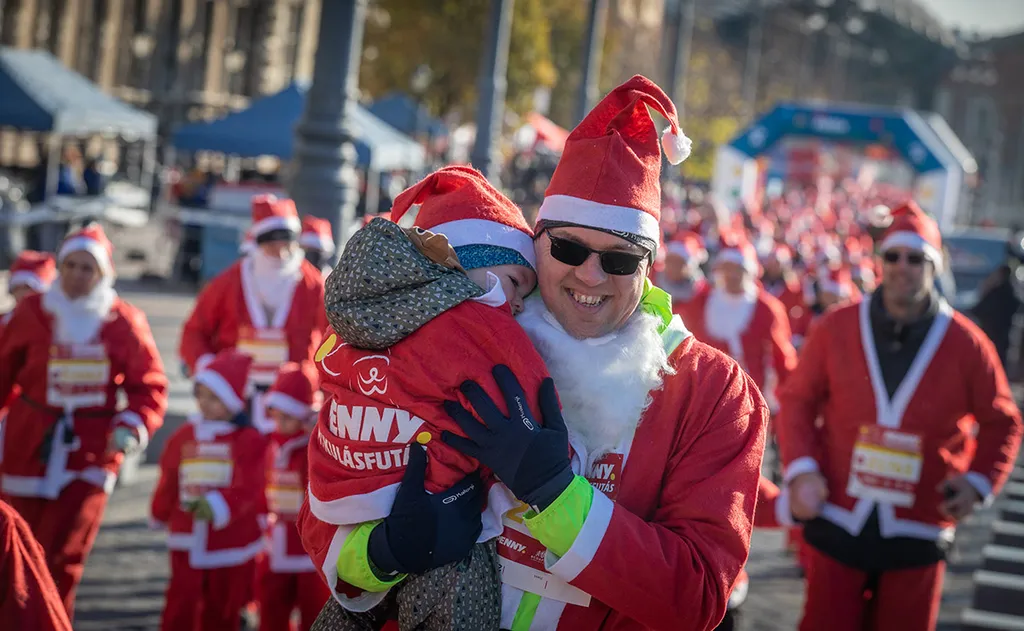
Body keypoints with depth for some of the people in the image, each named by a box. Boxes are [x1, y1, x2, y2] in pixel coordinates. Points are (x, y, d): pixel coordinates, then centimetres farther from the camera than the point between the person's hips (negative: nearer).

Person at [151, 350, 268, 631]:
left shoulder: (248, 440, -10)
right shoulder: (184, 436, 4)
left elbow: (248, 487, -20)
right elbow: (168, 482, 14)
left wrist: (216, 505, -35)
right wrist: (160, 515, 25)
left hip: (231, 541, -2)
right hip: (188, 539, 2)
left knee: (222, 608, 12)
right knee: (180, 606, -4)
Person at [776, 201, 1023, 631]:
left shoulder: (965, 344, -3)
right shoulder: (837, 328, -2)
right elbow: (798, 400, 5)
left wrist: (979, 482, -9)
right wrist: (801, 469, -9)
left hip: (916, 537, 0)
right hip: (838, 526, 0)